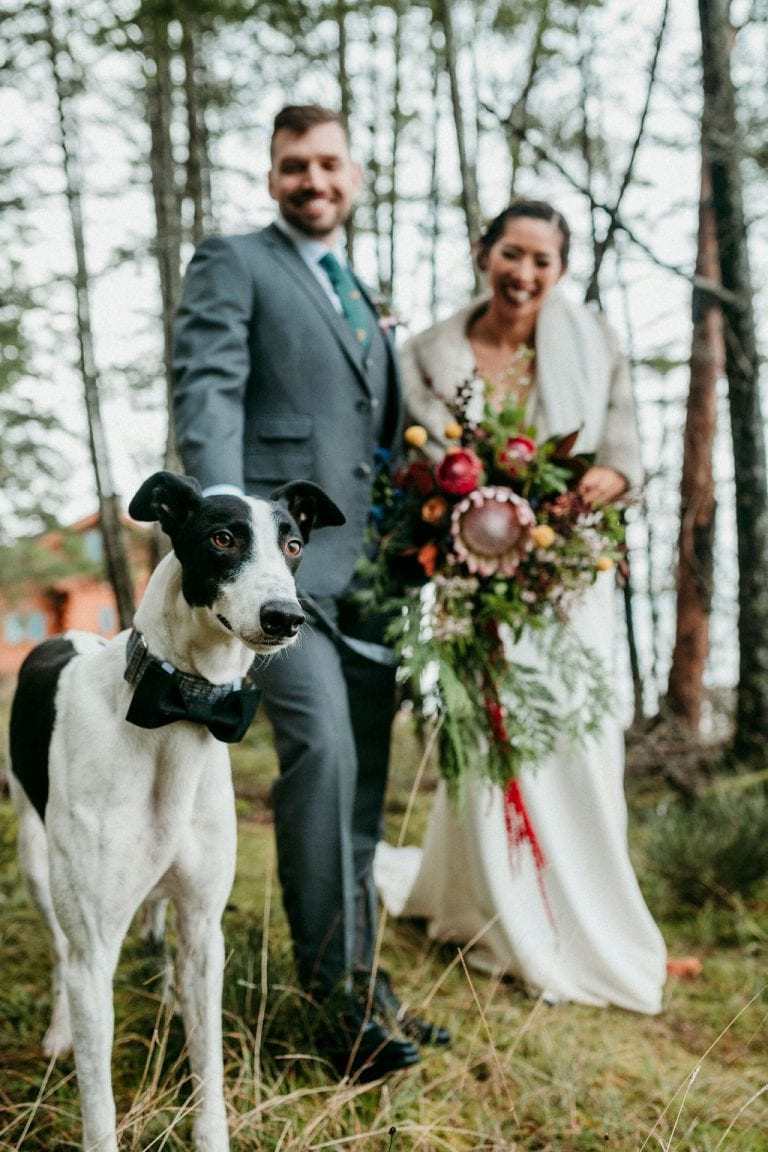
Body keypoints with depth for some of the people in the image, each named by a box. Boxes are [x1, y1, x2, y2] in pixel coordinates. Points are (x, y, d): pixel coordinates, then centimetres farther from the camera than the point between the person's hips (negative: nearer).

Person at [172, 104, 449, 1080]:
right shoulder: (231, 265, 6)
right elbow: (207, 396, -9)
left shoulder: (364, 299, 26)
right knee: (322, 751, -19)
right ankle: (335, 989, -8)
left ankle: (358, 978, 19)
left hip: (367, 564, 7)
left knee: (362, 779, 8)